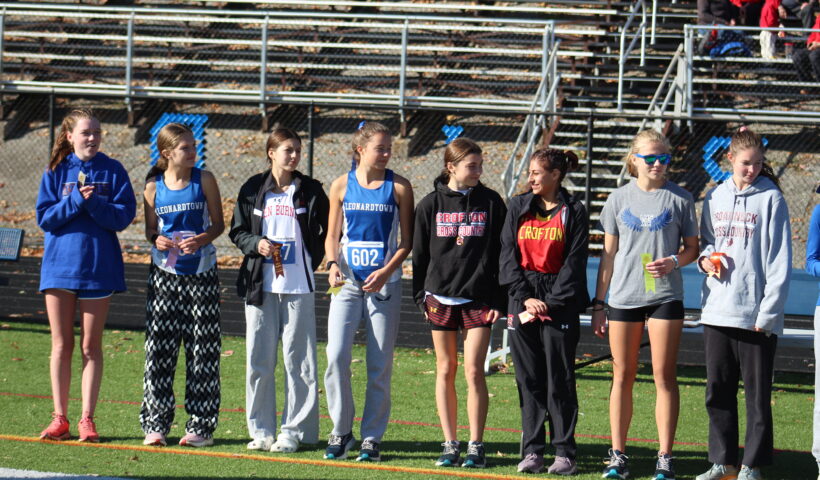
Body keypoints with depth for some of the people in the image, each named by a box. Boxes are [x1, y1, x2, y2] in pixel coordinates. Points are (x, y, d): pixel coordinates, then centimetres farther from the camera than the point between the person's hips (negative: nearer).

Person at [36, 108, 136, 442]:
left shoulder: (113, 171, 0)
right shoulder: (56, 172, 3)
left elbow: (124, 215, -6)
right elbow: (45, 218, -3)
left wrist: (94, 203, -19)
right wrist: (75, 201, -16)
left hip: (98, 266, -1)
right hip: (60, 263, 1)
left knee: (91, 346, 3)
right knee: (61, 345, 5)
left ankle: (87, 419, 7)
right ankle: (60, 418, 11)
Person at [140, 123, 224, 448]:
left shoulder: (204, 180, -1)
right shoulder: (154, 186, 2)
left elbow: (218, 225, 3)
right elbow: (150, 230, 11)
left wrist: (202, 239, -17)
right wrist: (157, 241, -11)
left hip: (201, 272, -1)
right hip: (164, 273, 1)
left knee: (202, 350, 0)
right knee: (159, 349, -1)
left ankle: (201, 425, 6)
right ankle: (156, 424, 6)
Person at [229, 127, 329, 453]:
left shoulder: (310, 191, 4)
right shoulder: (253, 189, 6)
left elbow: (328, 232, 10)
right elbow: (237, 231, 10)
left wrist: (314, 260, 0)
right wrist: (256, 244, -8)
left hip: (299, 287, -1)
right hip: (261, 285, 1)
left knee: (298, 360, -2)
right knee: (259, 359, 3)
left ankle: (294, 431, 4)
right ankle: (261, 430, 11)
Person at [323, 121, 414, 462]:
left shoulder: (398, 187, 1)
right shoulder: (342, 186, 5)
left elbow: (406, 241, 2)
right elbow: (332, 235, 11)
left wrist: (386, 271, -13)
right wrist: (333, 264, -8)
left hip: (384, 283, -1)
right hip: (348, 281, 1)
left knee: (380, 364, 1)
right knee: (336, 356, -10)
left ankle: (372, 437, 10)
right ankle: (341, 431, 3)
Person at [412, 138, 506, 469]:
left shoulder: (491, 202, 2)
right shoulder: (431, 204, 4)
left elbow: (501, 254, 3)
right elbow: (419, 253, 9)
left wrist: (499, 301, -2)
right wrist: (422, 297, 3)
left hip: (479, 299, -1)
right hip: (441, 298, 1)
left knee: (473, 371, -6)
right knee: (445, 371, 6)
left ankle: (476, 446, 1)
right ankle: (450, 445, 12)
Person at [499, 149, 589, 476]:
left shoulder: (573, 213, 1)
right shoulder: (518, 207, 10)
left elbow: (574, 263, -3)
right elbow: (508, 254, 6)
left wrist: (550, 302, -10)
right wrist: (525, 297, -5)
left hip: (560, 305, -3)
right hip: (523, 302, 3)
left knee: (560, 381, -2)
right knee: (528, 379, 3)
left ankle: (564, 452, 2)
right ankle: (532, 451, 8)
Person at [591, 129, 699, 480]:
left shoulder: (680, 199, 4)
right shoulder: (619, 199, 8)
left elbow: (692, 248, 9)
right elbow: (608, 254, 11)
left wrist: (673, 261, -14)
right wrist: (598, 303, 9)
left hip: (665, 296, -1)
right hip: (623, 298, 1)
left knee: (665, 376, -3)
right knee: (622, 376, 4)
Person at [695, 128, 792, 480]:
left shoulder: (771, 199, -5)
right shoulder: (715, 198, 10)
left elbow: (779, 262, -7)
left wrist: (768, 312, -12)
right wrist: (705, 259, -2)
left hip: (755, 314, -5)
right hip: (717, 312, 5)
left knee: (757, 392, 1)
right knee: (718, 391, 10)